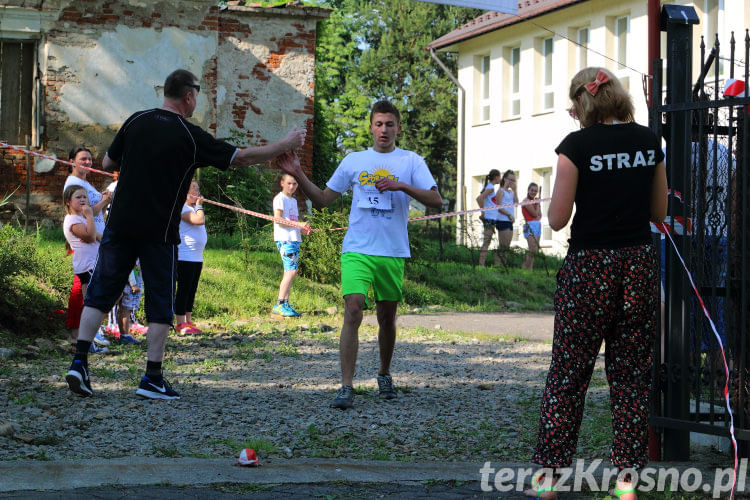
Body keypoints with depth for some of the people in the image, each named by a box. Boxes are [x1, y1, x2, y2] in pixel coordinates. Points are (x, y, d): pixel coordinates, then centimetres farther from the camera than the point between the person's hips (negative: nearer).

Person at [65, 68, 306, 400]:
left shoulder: (136, 122, 5)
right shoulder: (190, 136, -7)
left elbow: (107, 163, 14)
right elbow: (242, 157, -3)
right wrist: (286, 145, 7)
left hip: (120, 223, 3)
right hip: (159, 232, -3)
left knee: (100, 293, 9)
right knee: (160, 304, 6)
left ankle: (79, 363, 0)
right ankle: (152, 379, 5)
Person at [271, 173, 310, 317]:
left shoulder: (293, 200, 23)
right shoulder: (280, 198, -3)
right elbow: (278, 219, -14)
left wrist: (303, 230, 7)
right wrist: (298, 225, -19)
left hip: (295, 239, 9)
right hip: (284, 239, -9)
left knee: (290, 272, 5)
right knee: (291, 270, -17)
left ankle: (285, 305, 7)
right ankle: (279, 305, -16)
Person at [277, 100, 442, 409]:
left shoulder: (411, 162, 6)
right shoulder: (353, 161, 10)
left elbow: (436, 201, -4)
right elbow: (322, 200, 14)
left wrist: (402, 186, -18)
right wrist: (298, 176, -1)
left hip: (393, 252, 0)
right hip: (357, 249, 0)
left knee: (387, 318, 12)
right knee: (353, 311, -16)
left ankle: (384, 375, 35)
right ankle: (346, 387, -17)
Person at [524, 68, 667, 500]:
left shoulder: (577, 145, -10)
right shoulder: (649, 141, 3)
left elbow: (558, 218, -9)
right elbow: (659, 211, 11)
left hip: (590, 267, -3)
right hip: (640, 263, 4)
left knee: (568, 374, 5)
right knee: (633, 375, 9)